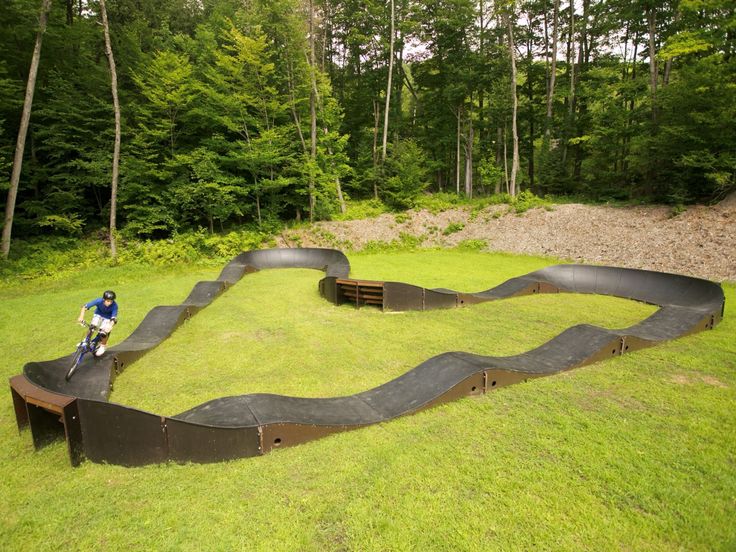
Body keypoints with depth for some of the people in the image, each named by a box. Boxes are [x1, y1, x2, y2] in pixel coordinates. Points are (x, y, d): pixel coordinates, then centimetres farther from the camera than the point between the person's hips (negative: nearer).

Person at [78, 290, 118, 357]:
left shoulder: (114, 306, -33)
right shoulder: (99, 301, -32)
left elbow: (113, 318, -33)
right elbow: (85, 306, -26)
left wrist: (111, 326, -51)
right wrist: (81, 317, -36)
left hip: (108, 317, -2)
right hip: (98, 314, 2)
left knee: (104, 332, -17)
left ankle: (103, 346, 11)